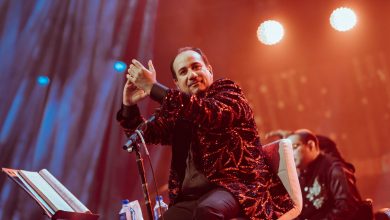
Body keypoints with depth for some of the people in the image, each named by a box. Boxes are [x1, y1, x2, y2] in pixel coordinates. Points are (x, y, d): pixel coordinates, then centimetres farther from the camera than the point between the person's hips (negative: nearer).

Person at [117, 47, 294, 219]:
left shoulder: (227, 90, 4)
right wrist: (129, 105, 4)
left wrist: (153, 88, -20)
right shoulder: (176, 113, 20)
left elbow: (211, 113, -18)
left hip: (236, 185, -5)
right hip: (192, 197, 5)